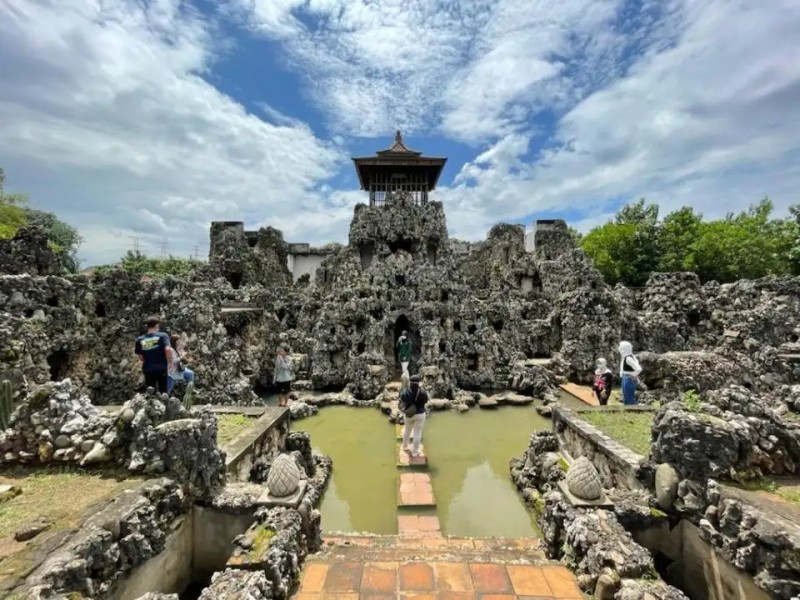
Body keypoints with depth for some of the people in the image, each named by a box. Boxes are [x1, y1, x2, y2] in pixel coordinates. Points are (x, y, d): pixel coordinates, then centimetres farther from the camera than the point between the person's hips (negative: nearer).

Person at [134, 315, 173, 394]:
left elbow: (140, 357, 6)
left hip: (147, 369, 3)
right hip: (161, 368, -3)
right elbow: (168, 349, -19)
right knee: (163, 392, 7)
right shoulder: (163, 336, -6)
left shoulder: (140, 340, 5)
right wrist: (170, 362, -5)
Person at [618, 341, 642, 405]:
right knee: (626, 399, 18)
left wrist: (633, 375, -15)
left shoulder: (628, 358, -21)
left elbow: (639, 369, -28)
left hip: (628, 380, -10)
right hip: (626, 380, 10)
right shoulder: (625, 357, 8)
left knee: (629, 400, -3)